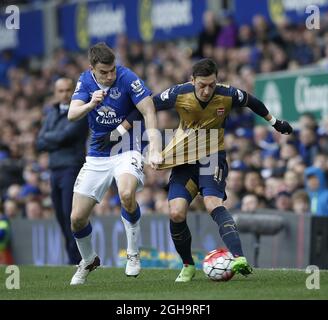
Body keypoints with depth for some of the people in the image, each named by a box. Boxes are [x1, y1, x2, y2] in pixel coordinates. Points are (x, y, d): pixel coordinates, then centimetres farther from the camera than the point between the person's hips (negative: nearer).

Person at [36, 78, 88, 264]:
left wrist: (48, 137, 1)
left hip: (72, 169, -7)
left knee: (70, 215, -12)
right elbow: (40, 143, 9)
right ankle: (73, 256, 14)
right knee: (61, 217, 7)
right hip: (55, 170, 7)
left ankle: (76, 261, -11)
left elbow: (65, 135, -16)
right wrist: (57, 141, -7)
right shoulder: (52, 113, 18)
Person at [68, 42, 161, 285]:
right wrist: (91, 104, -35)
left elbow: (149, 113, -21)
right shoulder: (85, 81, -3)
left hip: (127, 149, -4)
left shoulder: (127, 78, -17)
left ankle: (134, 255, -14)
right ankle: (89, 261, 31)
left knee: (127, 195, -36)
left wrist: (155, 150, -33)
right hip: (98, 154, 4)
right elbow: (72, 115, -13)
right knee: (77, 218, 1)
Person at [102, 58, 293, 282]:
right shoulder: (179, 94, -15)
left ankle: (239, 259, -41)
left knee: (213, 203, -28)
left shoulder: (228, 95, -14)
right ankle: (188, 266, 10)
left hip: (213, 157, -2)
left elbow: (253, 103, 8)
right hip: (184, 159, 2)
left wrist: (275, 123, 22)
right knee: (176, 213, -12)